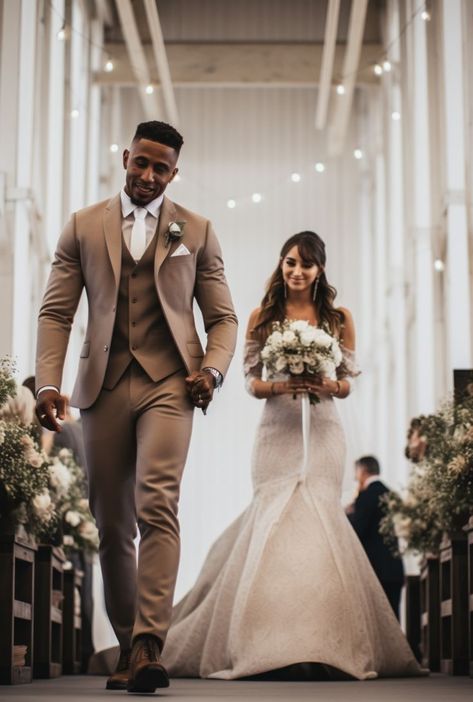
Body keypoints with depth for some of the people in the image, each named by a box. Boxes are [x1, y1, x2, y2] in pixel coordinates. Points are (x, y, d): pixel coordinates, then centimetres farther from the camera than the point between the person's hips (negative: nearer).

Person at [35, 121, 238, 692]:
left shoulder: (197, 232, 11)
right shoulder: (83, 227, 11)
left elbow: (222, 317, 11)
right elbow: (55, 312, 6)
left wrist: (212, 370, -8)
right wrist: (47, 383, -7)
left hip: (168, 382, -2)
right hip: (104, 385, 2)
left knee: (157, 505, -19)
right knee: (111, 524, 5)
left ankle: (149, 646, -23)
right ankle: (127, 645, 16)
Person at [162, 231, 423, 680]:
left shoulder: (339, 319, 7)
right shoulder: (262, 317, 7)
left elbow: (347, 383, 9)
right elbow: (251, 381, 7)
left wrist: (326, 385, -13)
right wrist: (280, 385, -13)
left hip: (322, 432, 0)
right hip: (277, 430, 0)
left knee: (318, 518, -8)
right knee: (273, 520, -9)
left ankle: (320, 646, -1)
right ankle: (269, 645, -2)